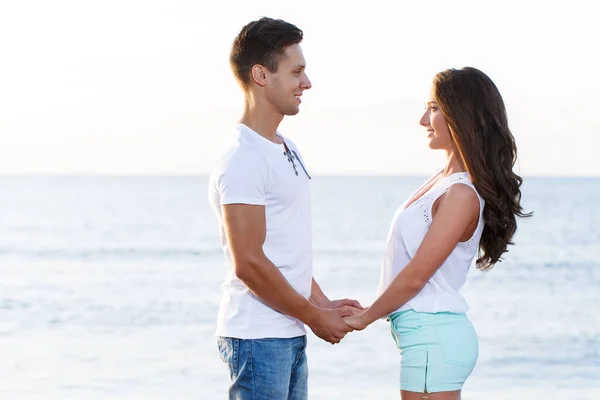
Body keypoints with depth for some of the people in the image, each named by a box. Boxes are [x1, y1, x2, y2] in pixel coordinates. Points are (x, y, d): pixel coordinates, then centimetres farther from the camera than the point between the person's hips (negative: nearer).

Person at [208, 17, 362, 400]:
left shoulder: (286, 149, 15)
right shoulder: (243, 158, -15)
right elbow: (248, 262, -19)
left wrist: (324, 304, 10)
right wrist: (315, 316, -11)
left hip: (290, 335, 9)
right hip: (258, 338, -9)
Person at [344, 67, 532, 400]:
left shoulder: (462, 194, -17)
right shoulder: (443, 180, 12)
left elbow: (416, 275, -17)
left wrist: (364, 318, -7)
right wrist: (370, 311, 11)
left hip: (433, 335, -9)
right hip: (427, 332, 9)